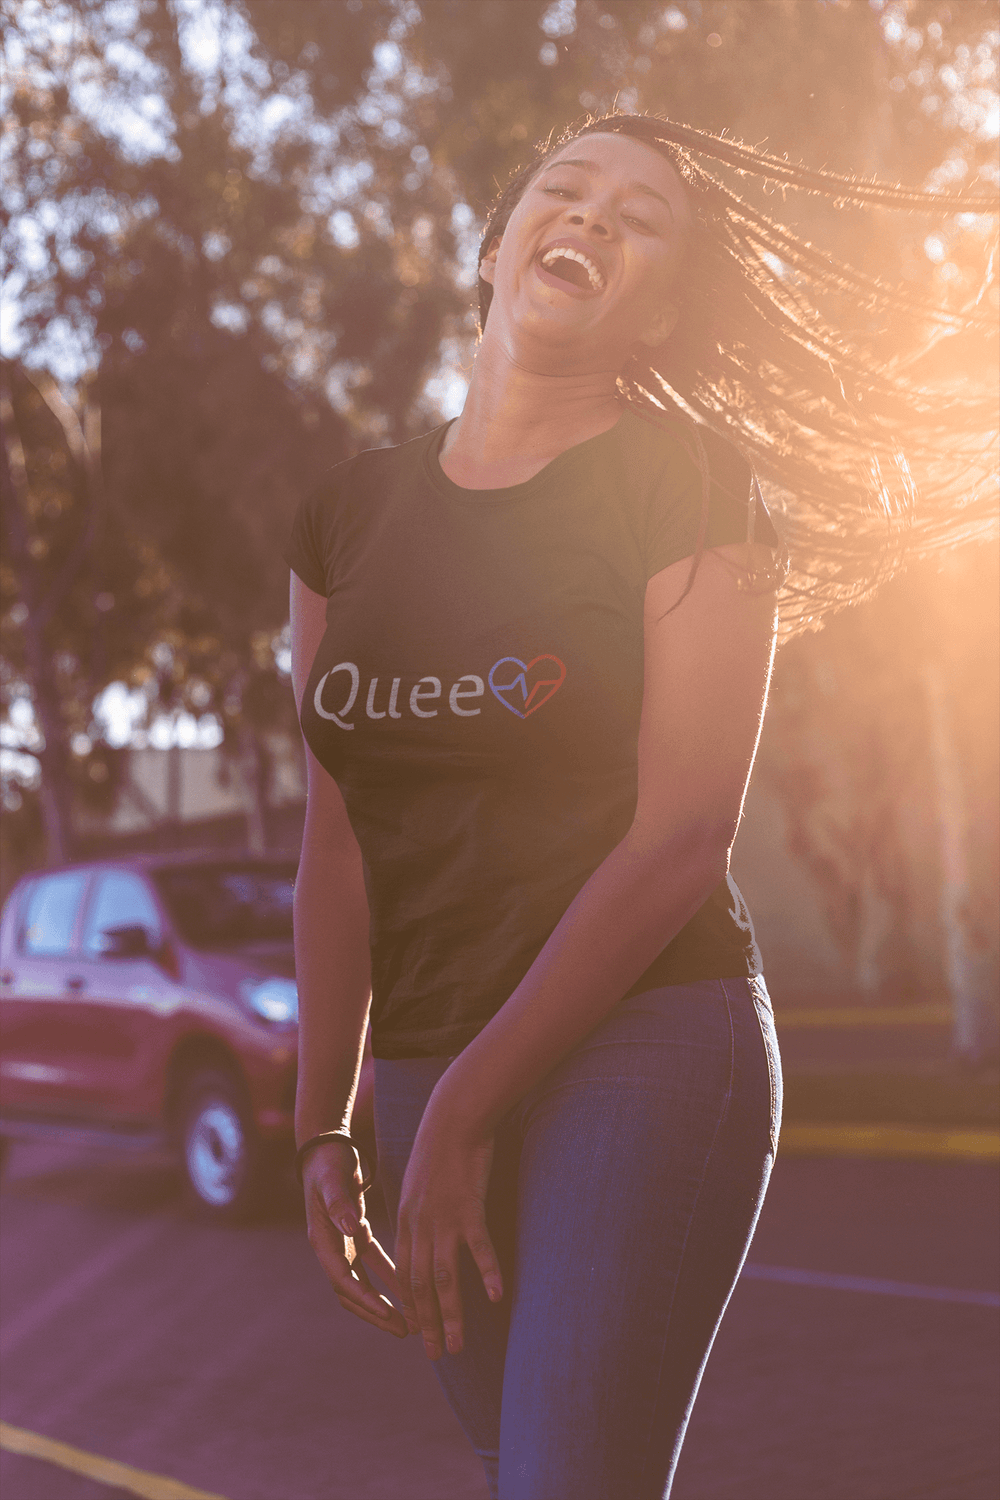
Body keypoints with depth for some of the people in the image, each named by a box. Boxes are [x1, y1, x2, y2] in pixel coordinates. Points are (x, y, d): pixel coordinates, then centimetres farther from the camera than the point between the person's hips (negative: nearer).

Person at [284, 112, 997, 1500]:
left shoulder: (684, 483, -5)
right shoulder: (351, 514, 9)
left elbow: (680, 837, -12)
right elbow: (338, 841, 7)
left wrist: (465, 1109, -13)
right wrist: (324, 1129, 2)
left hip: (641, 1048, -5)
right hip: (431, 1077, 5)